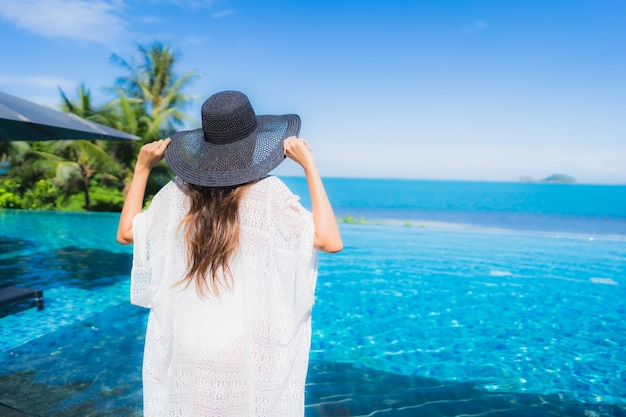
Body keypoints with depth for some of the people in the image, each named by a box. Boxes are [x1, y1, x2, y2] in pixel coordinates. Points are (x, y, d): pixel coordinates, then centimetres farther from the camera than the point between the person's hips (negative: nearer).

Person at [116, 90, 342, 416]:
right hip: (247, 346, -3)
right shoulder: (268, 192, -14)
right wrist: (309, 165, -15)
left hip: (186, 346, 4)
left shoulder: (178, 191, -3)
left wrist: (142, 166, 11)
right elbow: (330, 241, -18)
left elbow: (125, 233, 10)